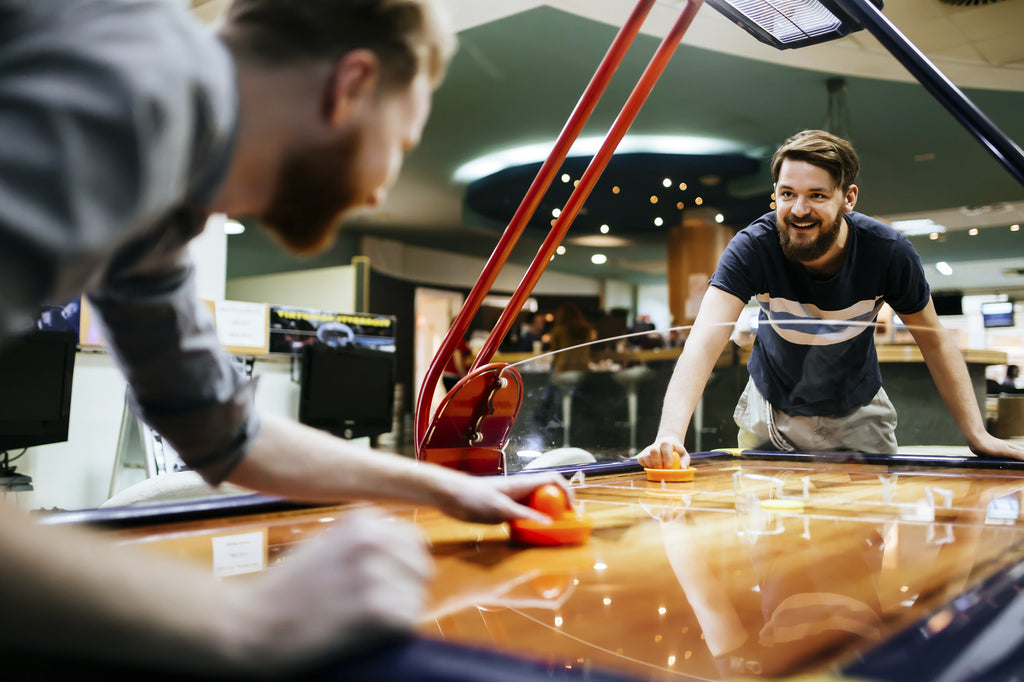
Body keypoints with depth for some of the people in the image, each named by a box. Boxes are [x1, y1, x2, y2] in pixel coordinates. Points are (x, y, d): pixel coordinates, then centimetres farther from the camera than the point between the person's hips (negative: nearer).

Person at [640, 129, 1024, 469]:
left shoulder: (888, 252, -22)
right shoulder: (753, 247, -28)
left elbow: (934, 341, -7)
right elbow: (705, 341, -40)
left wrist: (976, 434, -12)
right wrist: (670, 434, -56)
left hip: (858, 418, 1)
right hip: (773, 415, -1)